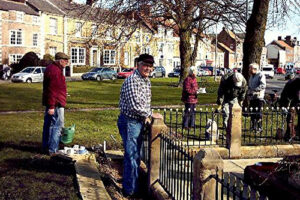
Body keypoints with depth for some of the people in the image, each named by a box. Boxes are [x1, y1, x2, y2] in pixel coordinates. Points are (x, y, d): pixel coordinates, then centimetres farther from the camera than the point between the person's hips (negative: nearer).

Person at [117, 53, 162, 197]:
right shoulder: (132, 81, -20)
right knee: (132, 156, -3)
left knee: (136, 155, 19)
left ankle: (131, 184, 34)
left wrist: (146, 116, 7)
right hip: (129, 122, -9)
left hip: (139, 122, 9)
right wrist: (151, 114, -15)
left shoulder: (146, 81, 10)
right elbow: (135, 106, -26)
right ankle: (130, 190, 9)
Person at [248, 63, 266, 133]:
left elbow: (263, 85, -21)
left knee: (258, 112, -7)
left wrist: (254, 90, -27)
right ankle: (253, 126, 19)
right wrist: (249, 91, 11)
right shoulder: (251, 76, 19)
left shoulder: (261, 75, -7)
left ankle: (259, 127, -1)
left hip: (259, 97, -8)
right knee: (252, 112, 10)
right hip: (252, 97, 8)